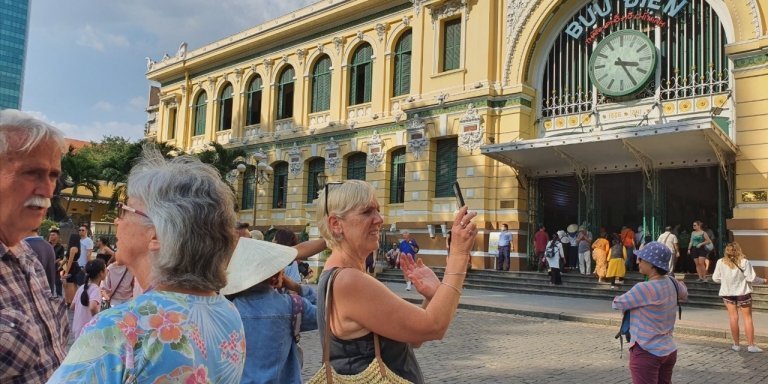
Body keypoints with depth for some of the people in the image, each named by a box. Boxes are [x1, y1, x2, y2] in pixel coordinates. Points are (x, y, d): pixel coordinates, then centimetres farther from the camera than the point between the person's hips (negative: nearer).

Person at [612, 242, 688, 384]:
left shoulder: (644, 288, -22)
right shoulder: (672, 283, 0)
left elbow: (617, 304, -9)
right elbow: (684, 295, 24)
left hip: (646, 352, -7)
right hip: (669, 351, 7)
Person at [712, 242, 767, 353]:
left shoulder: (721, 262, -8)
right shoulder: (744, 262, -14)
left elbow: (715, 278, -3)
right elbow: (751, 278, -14)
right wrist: (763, 281, 5)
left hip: (727, 293, 2)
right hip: (743, 292, -2)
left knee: (733, 317, 8)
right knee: (747, 317, 9)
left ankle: (736, 344, 12)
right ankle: (751, 345, 9)